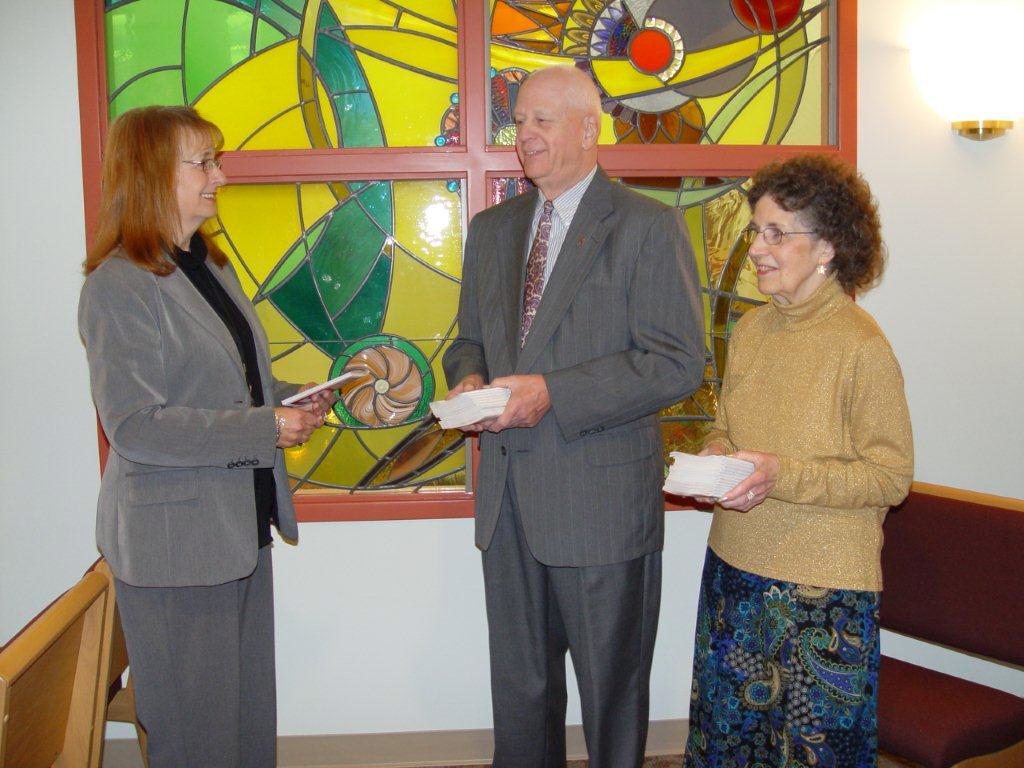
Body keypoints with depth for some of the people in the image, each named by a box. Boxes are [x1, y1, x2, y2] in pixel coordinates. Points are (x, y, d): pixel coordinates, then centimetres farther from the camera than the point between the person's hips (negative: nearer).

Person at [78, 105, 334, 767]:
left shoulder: (210, 266, 12)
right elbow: (135, 427, -21)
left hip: (243, 523, 8)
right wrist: (266, 428, -22)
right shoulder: (120, 285, -15)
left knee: (251, 707, 18)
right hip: (175, 536, -8)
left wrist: (296, 400, 1)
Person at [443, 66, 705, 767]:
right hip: (507, 495, 6)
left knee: (611, 688, 11)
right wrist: (469, 377, -4)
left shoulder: (649, 226, -7)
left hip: (602, 498, -5)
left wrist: (552, 393, -20)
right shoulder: (491, 230, 13)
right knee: (518, 683, 19)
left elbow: (678, 362, -14)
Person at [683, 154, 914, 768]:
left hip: (823, 586, -6)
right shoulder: (751, 330, 4)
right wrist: (713, 460, -6)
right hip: (736, 563, 6)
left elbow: (891, 477, -13)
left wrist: (782, 475, -23)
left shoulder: (863, 347, -15)